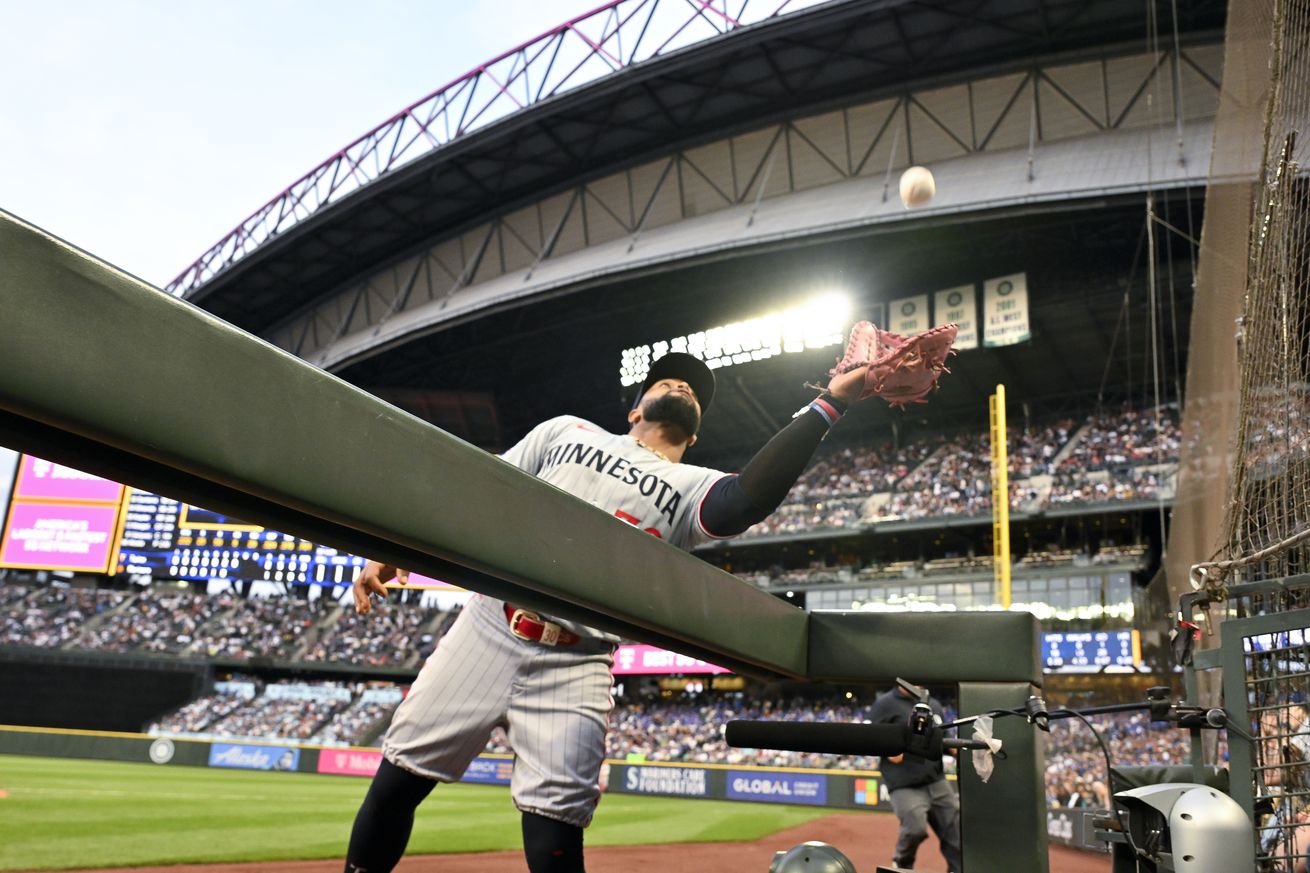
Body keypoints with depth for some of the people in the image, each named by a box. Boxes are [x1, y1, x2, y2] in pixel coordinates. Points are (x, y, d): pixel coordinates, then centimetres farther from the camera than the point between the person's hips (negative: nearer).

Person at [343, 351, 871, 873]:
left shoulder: (692, 488, 9)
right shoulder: (567, 431, 15)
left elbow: (749, 500, -13)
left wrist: (831, 401, -16)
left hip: (576, 669, -1)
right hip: (486, 633, 1)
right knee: (400, 776, 2)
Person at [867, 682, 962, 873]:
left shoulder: (934, 705, 14)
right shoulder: (885, 704, -5)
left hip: (937, 783, 6)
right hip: (905, 786, -6)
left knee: (956, 828, 2)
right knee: (915, 827, -18)